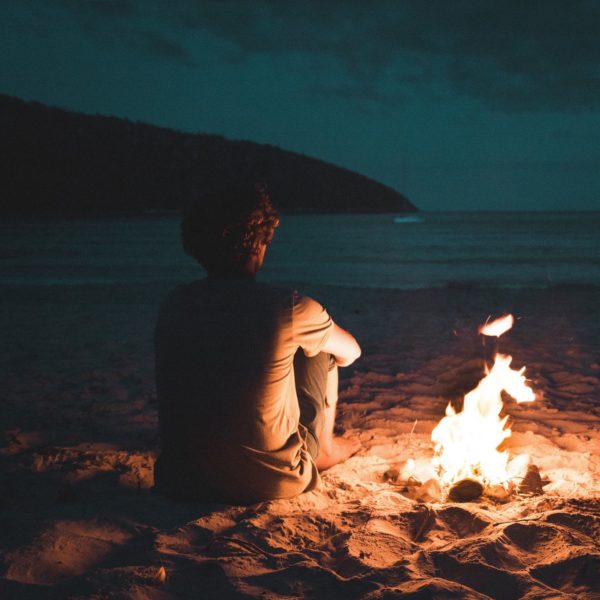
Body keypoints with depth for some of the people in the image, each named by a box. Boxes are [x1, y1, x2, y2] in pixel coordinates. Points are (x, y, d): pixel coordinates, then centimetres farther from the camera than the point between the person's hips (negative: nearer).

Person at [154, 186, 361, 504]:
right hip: (271, 483, -3)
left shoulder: (173, 304, -4)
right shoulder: (289, 308, -16)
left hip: (181, 481, 4)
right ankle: (325, 448, 38)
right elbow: (351, 352, 6)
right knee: (320, 352, 14)